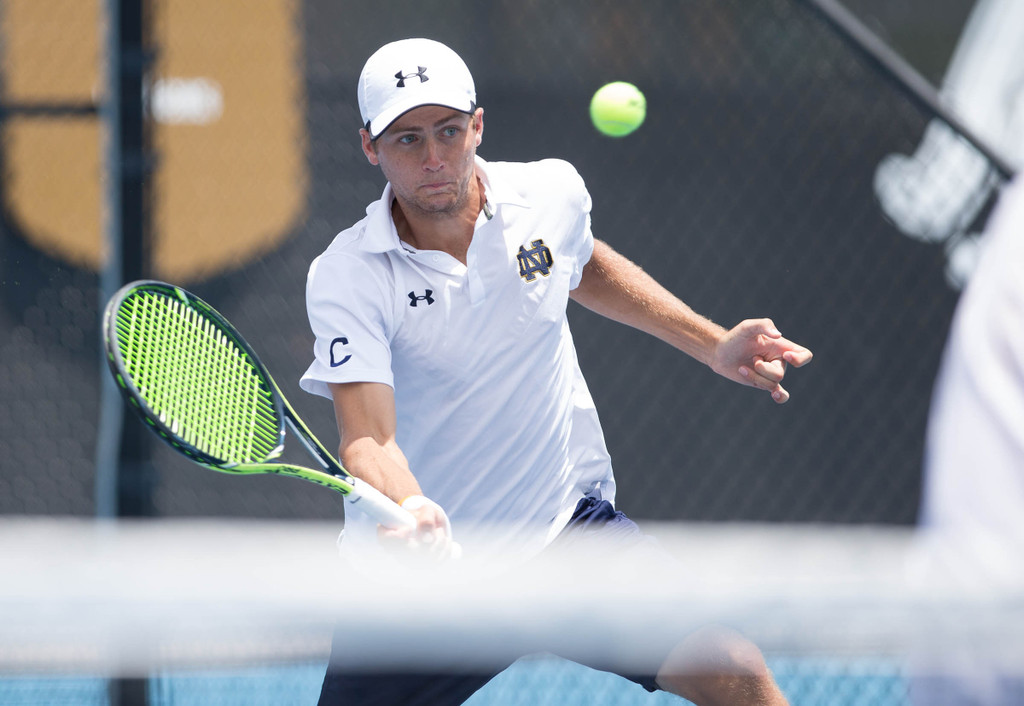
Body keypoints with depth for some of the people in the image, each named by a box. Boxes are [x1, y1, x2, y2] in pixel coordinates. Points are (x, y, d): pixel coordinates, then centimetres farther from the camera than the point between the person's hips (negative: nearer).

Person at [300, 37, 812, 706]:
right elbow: (368, 439, -28)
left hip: (572, 525, 2)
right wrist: (408, 512, -49)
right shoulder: (346, 276, -17)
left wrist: (713, 344, 17)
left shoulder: (551, 194, -4)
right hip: (424, 558, -2)